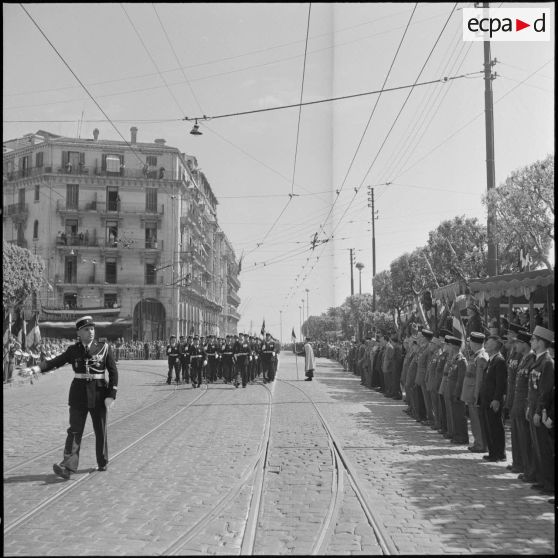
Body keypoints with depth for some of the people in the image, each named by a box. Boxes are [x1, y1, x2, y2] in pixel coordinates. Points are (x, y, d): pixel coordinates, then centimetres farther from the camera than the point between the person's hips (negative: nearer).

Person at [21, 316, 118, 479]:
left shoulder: (104, 348, -3)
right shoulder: (73, 350, 3)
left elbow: (113, 372, -3)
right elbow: (54, 362, -4)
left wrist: (111, 395, -9)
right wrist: (36, 368, -21)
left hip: (98, 394, -1)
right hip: (79, 393, 1)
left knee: (100, 430, 10)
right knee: (75, 430, -4)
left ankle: (103, 462, 26)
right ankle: (68, 466, -8)